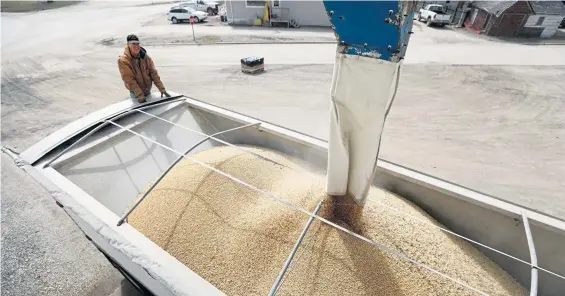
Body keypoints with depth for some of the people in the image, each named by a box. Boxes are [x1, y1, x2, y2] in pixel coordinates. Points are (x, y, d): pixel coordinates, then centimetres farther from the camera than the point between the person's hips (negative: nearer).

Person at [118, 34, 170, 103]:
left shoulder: (146, 57, -6)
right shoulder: (123, 60, -17)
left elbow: (154, 74, -8)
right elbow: (130, 80, -21)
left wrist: (162, 90, -17)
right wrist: (140, 95, -30)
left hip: (148, 90, 4)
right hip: (136, 93, -3)